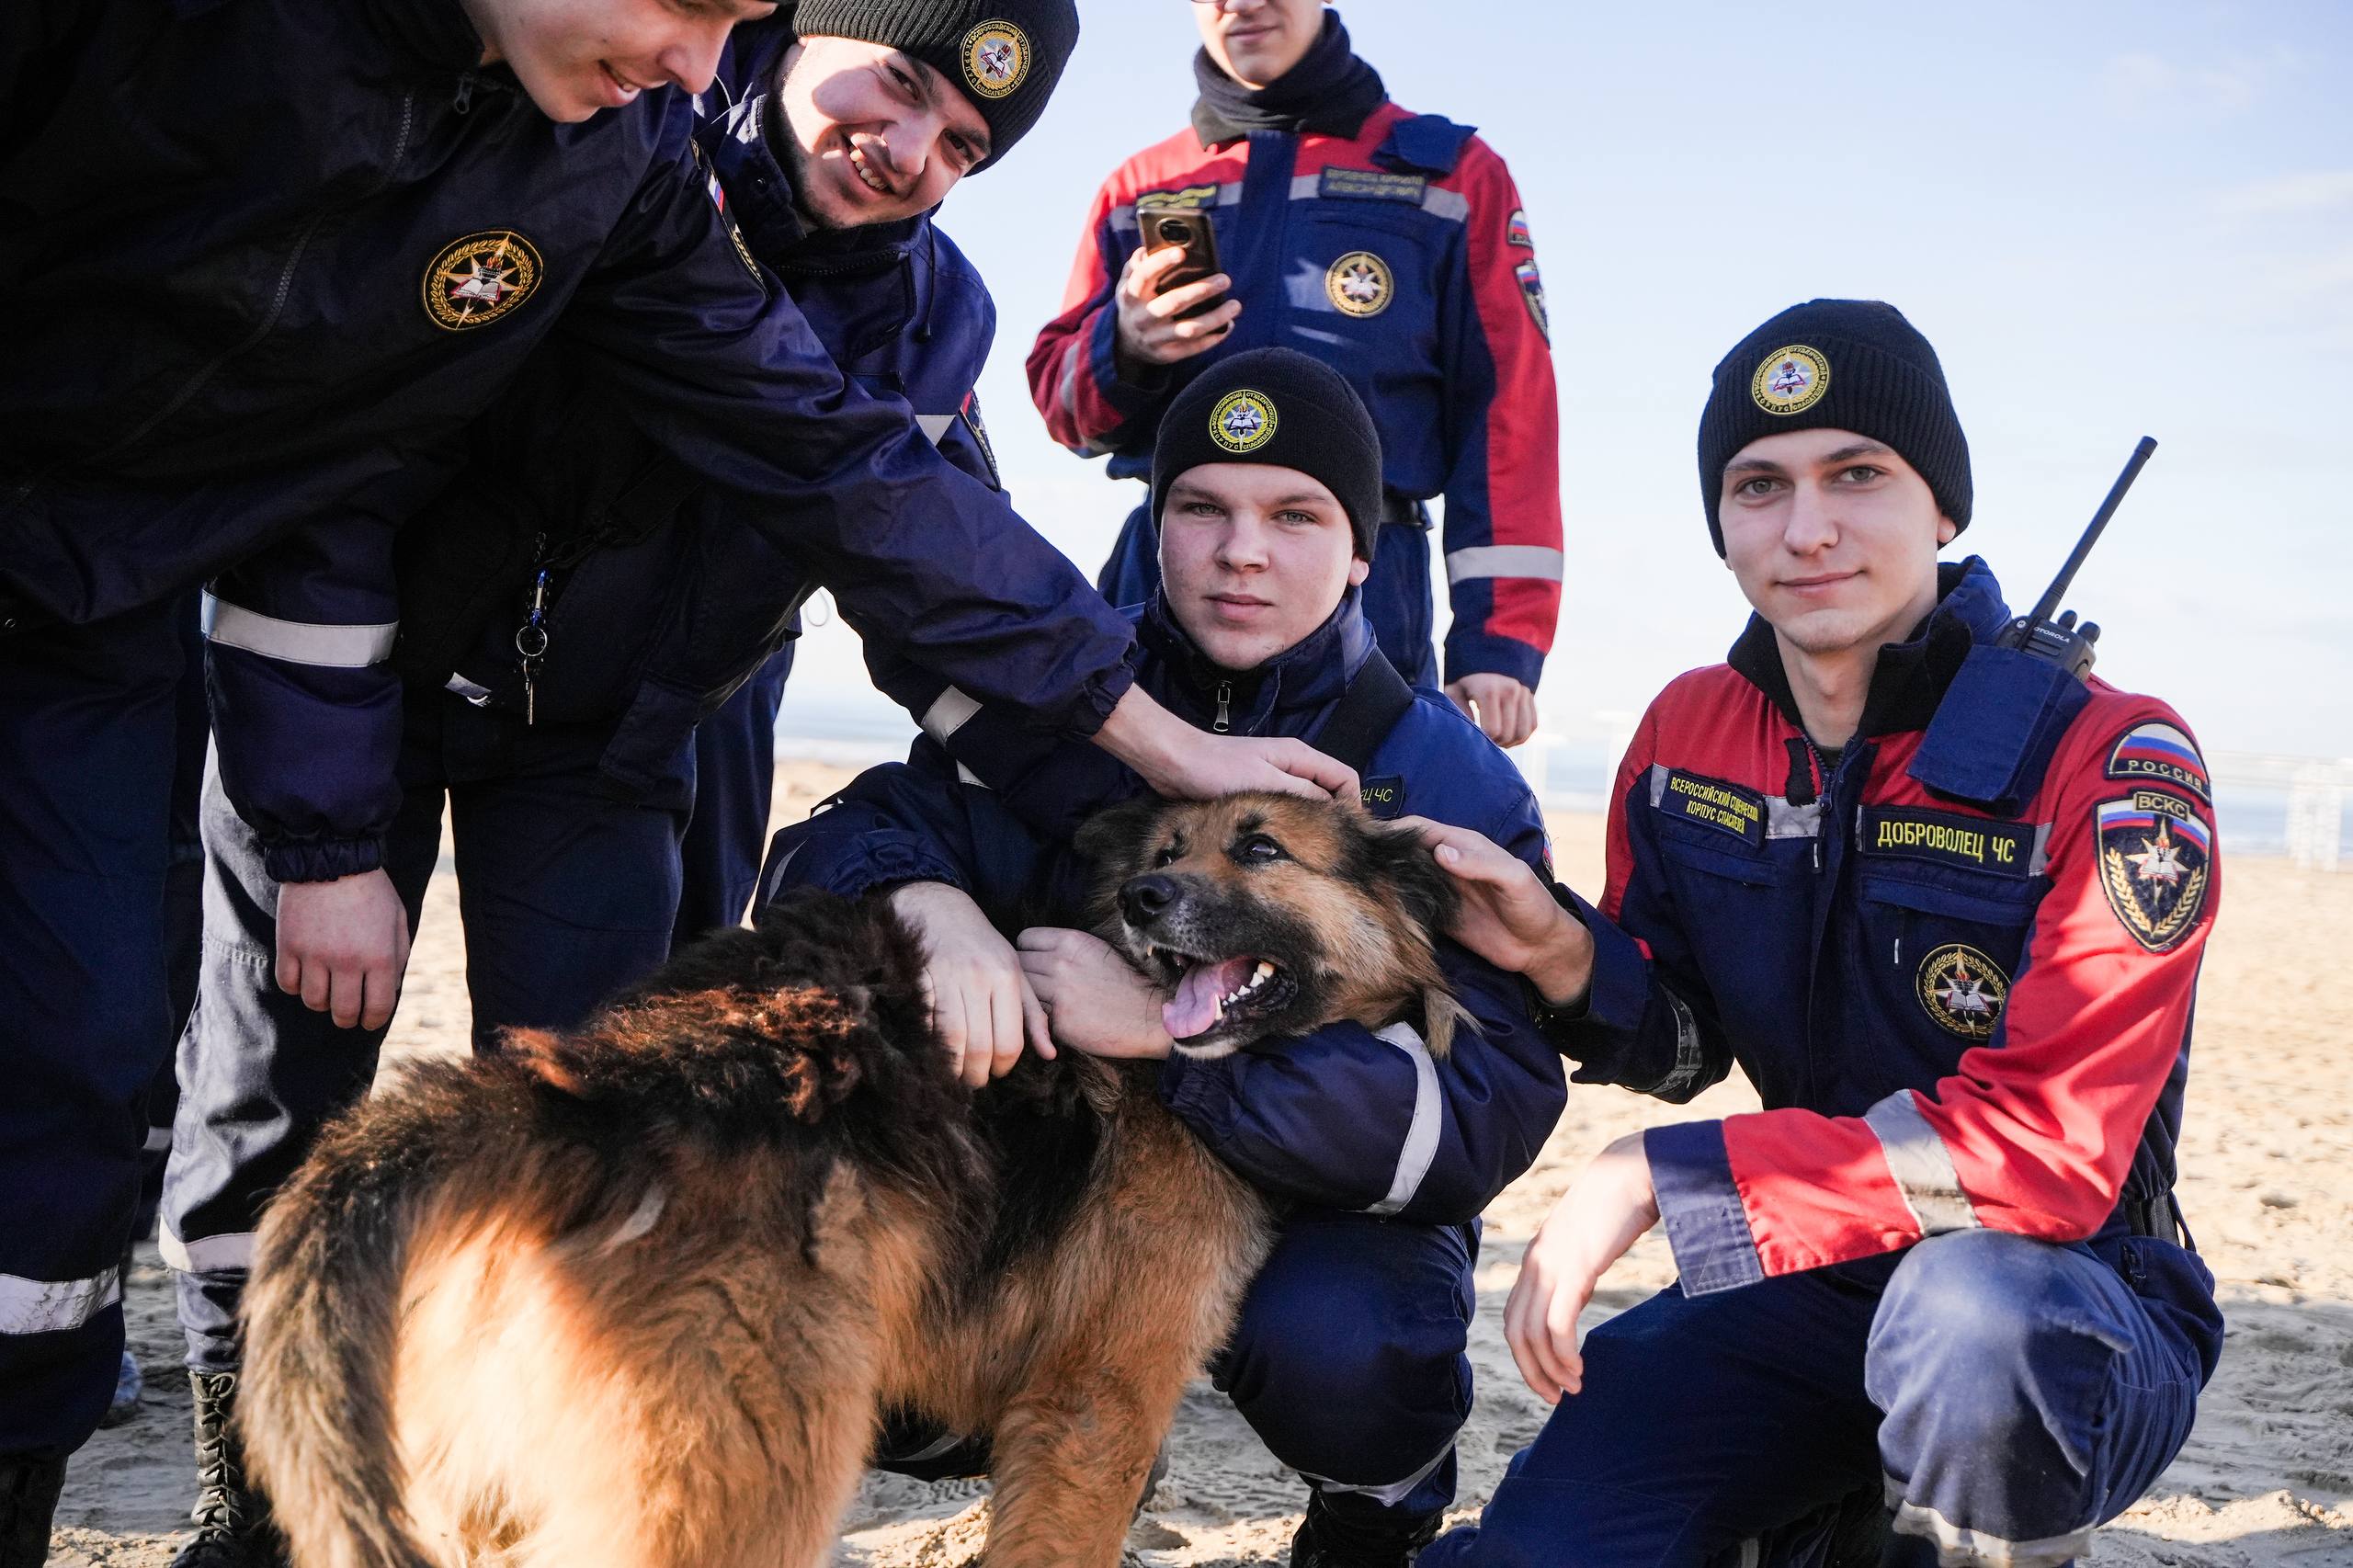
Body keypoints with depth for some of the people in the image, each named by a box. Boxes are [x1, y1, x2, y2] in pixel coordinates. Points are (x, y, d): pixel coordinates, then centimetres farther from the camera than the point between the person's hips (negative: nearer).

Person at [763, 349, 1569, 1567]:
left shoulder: (1451, 782, -13)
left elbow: (1489, 1106, -25)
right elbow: (828, 849, -7)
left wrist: (1173, 1023, -35)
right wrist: (927, 901, -33)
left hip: (1327, 1206, -3)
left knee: (1334, 1350, -36)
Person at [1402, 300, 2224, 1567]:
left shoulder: (2110, 763, -18)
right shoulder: (1687, 734, 0)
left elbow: (2049, 1145, -26)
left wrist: (1656, 1175, -27)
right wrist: (1567, 958, -15)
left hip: (2076, 1299, -4)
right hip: (1812, 1281, 5)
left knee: (1970, 1313, -39)